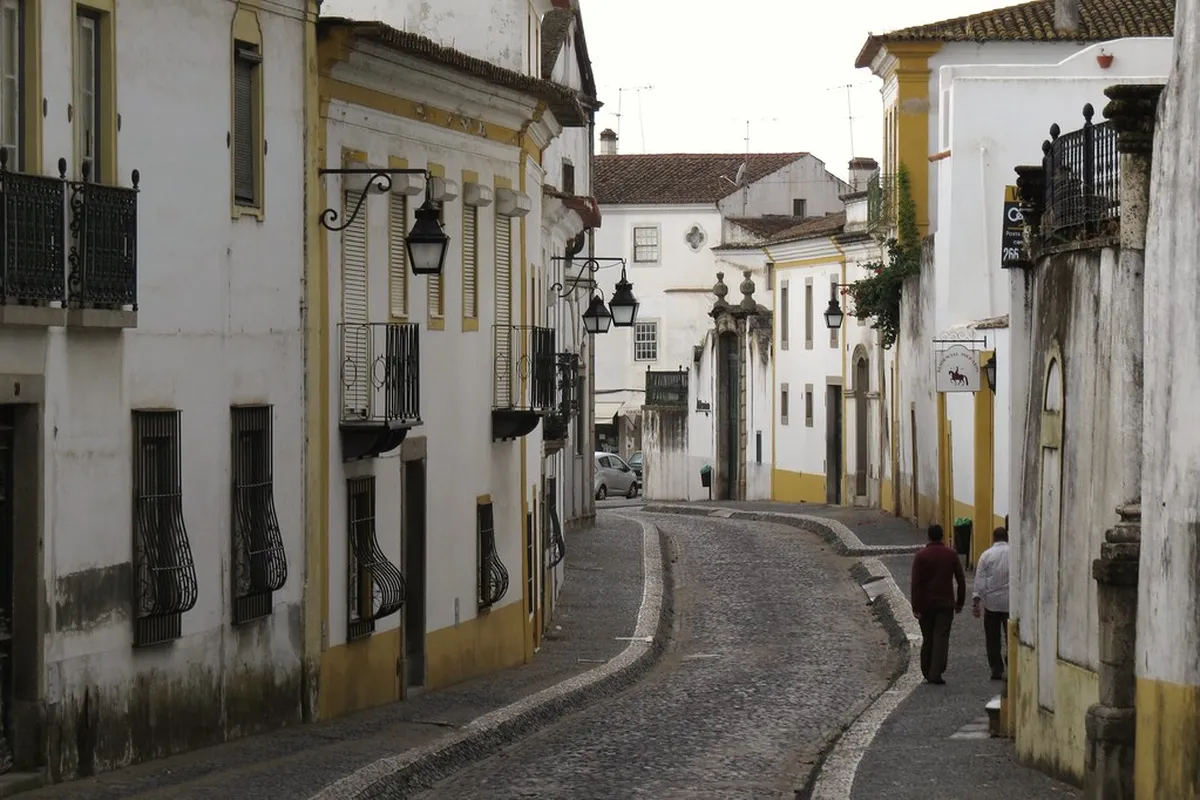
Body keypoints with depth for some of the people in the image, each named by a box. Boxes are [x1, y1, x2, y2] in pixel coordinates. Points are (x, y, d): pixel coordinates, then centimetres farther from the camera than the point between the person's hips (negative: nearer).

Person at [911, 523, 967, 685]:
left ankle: (927, 673, 19)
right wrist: (960, 602, 14)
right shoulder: (951, 555, -1)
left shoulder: (921, 555, -6)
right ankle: (935, 674, -13)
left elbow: (915, 582, -10)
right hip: (946, 604, 0)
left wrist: (915, 606, -7)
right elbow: (961, 580, 3)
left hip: (926, 604, 0)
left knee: (927, 639, 12)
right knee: (941, 638, -3)